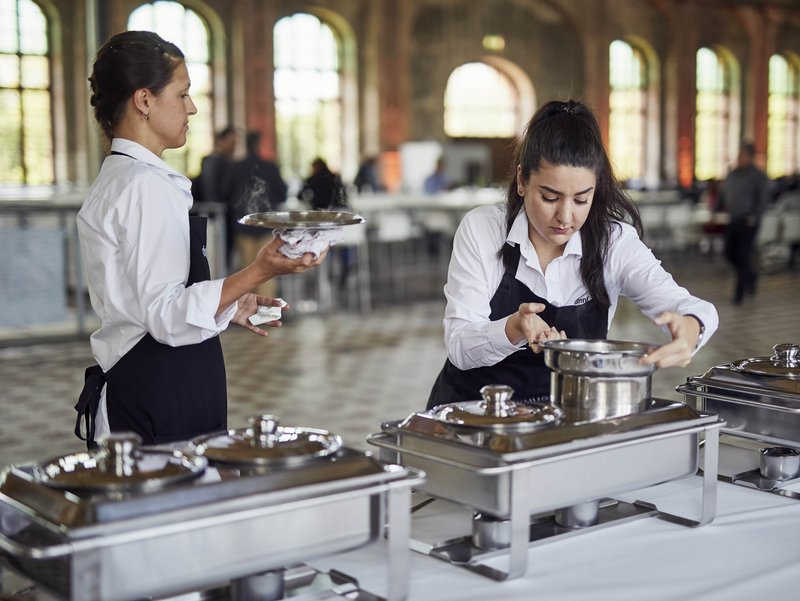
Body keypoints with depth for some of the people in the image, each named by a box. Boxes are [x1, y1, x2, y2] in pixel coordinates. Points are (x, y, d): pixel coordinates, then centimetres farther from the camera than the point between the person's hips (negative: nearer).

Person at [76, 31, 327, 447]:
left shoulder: (114, 182, 16)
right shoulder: (146, 187, -16)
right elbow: (167, 317, -20)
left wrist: (229, 307, 22)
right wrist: (259, 272, -24)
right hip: (160, 398, -10)